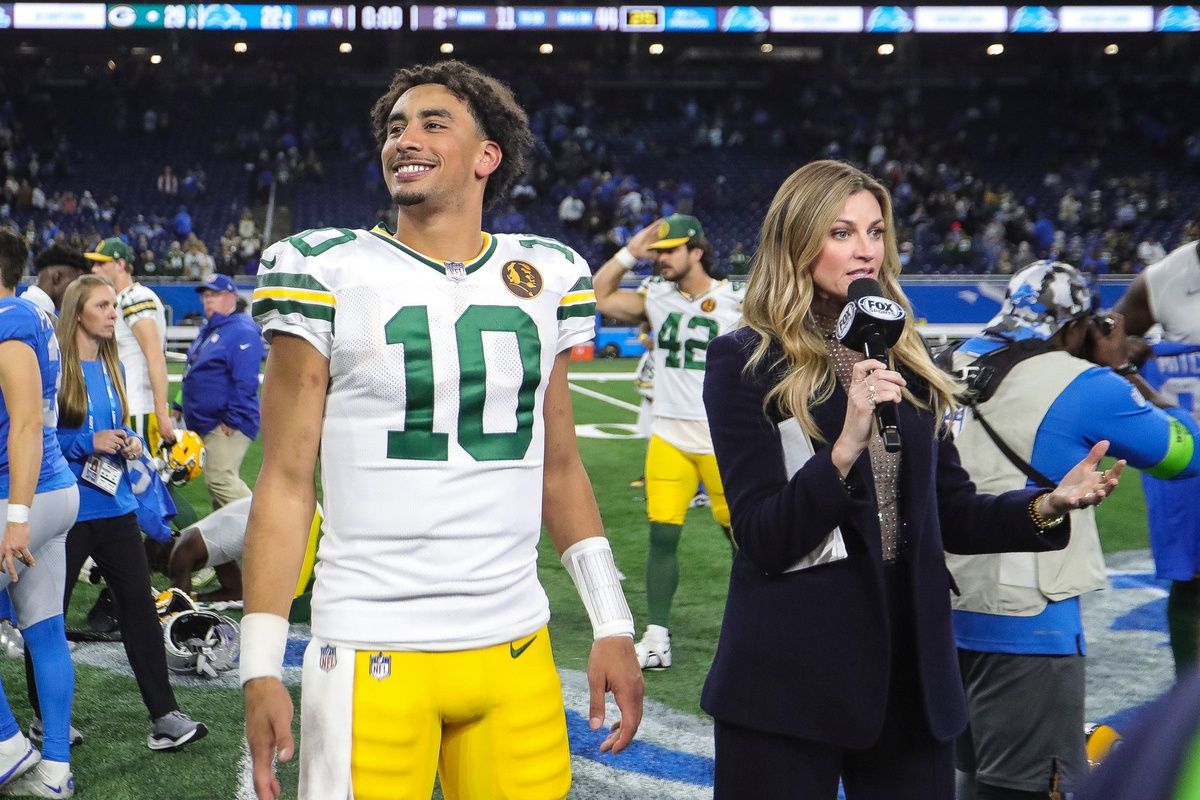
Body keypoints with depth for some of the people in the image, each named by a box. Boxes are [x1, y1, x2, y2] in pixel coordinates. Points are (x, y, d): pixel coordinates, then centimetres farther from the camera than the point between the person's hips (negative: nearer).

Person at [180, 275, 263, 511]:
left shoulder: (242, 332, -13)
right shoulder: (207, 332, 19)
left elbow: (245, 383, -20)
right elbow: (195, 375, 29)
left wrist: (232, 421, -23)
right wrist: (181, 408, 23)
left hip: (226, 425, -10)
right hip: (204, 425, 10)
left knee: (221, 480, -19)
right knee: (222, 482, 14)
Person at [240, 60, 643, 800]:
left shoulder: (546, 278, 7)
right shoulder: (330, 274, -4)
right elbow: (287, 479, -3)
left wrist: (612, 624, 10)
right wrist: (261, 665, -8)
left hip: (517, 650, 3)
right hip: (371, 654, -3)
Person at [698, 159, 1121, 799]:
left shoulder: (903, 357, 9)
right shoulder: (746, 361, -7)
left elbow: (950, 514, 11)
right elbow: (763, 539, -13)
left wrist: (1048, 505, -7)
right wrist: (846, 447, -26)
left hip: (911, 666, 5)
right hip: (791, 679, -5)